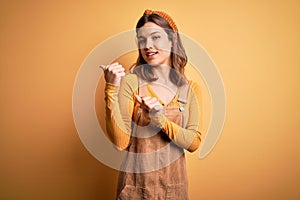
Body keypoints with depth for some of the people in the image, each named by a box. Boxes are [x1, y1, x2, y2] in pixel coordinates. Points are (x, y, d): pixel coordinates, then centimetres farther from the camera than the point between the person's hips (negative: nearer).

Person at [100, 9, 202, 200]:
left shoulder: (191, 89, -2)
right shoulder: (130, 81, -11)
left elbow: (194, 143, -7)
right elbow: (121, 142, -16)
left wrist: (161, 120, -20)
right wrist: (112, 89, -23)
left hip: (174, 184, 3)